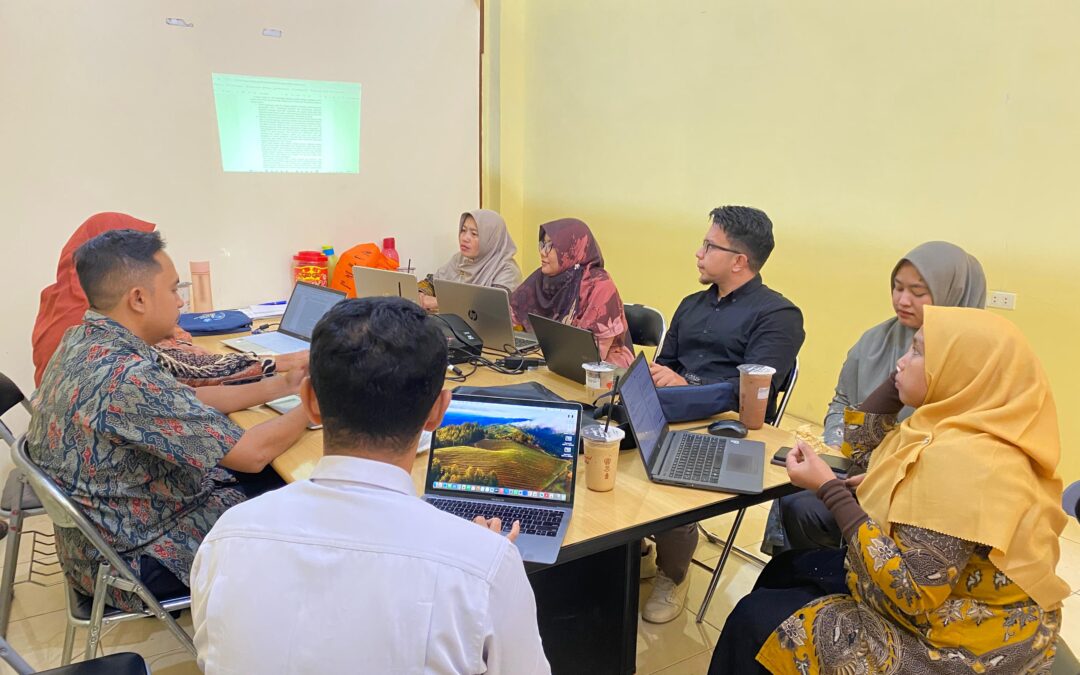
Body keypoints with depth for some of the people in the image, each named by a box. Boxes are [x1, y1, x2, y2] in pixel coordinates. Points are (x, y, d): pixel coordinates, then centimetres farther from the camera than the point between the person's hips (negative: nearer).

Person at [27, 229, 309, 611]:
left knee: (275, 476, 15)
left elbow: (185, 402, 7)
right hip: (136, 558, -9)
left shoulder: (82, 341, -3)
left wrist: (279, 386, 5)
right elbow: (253, 453, -29)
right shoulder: (126, 378, -34)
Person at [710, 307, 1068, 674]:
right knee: (785, 569, 18)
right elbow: (861, 445, 12)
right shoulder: (959, 427, -2)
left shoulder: (963, 459, -32)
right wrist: (905, 376, -1)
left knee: (756, 619, -5)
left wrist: (828, 489, -30)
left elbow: (911, 594, -32)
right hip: (943, 600, 9)